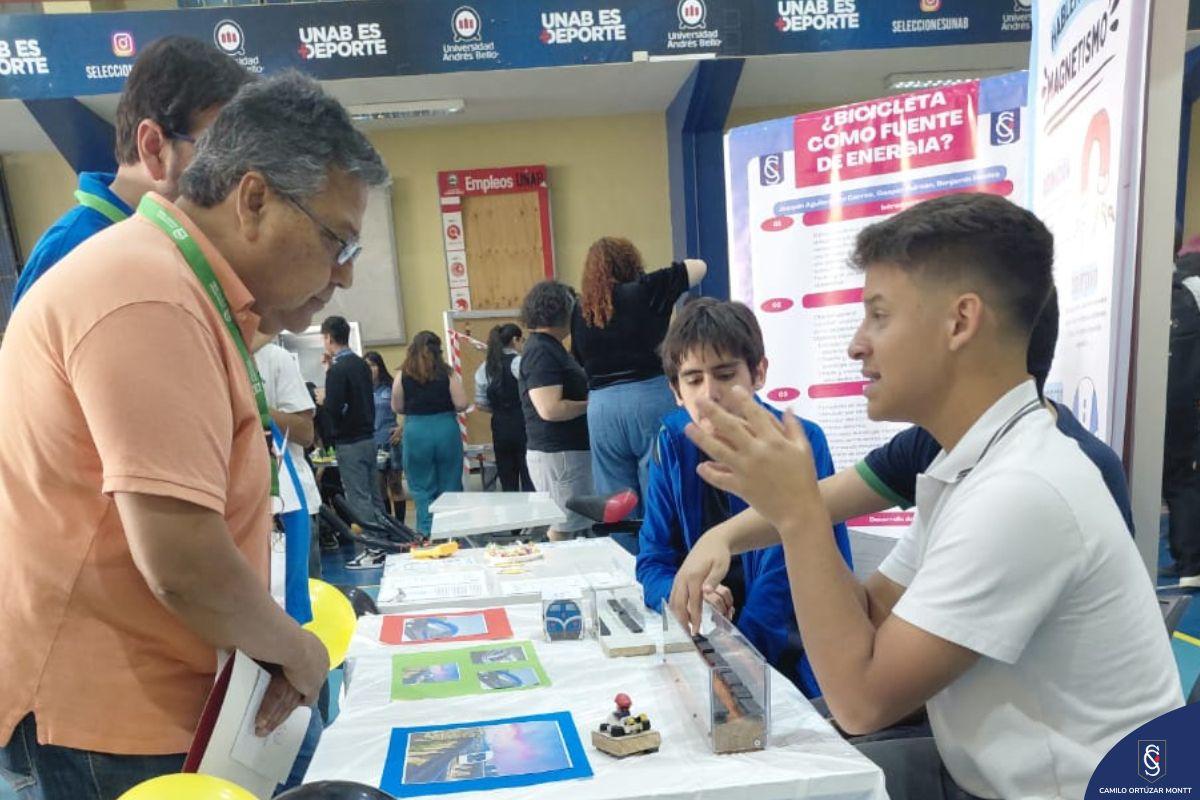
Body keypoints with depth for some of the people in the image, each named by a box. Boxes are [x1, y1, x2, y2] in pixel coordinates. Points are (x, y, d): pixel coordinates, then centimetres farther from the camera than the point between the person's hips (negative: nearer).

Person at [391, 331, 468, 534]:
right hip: (446, 429, 0)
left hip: (415, 433, 0)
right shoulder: (447, 373, -5)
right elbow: (462, 405, -7)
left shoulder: (403, 375, -3)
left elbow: (397, 407, 4)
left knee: (422, 489, 9)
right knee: (450, 487, 11)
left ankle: (427, 533, 11)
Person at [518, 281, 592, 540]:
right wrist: (590, 405, -11)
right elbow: (550, 409, -23)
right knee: (563, 530, -3)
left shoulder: (548, 348, 15)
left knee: (563, 526, 15)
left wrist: (590, 398, 11)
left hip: (568, 450, 10)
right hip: (558, 453, -10)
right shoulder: (541, 352, -16)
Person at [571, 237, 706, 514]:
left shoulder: (581, 311, 8)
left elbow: (581, 360, 13)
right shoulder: (644, 291, -2)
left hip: (601, 408, 4)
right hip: (652, 399, -4)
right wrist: (659, 281, 22)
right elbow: (699, 266, 8)